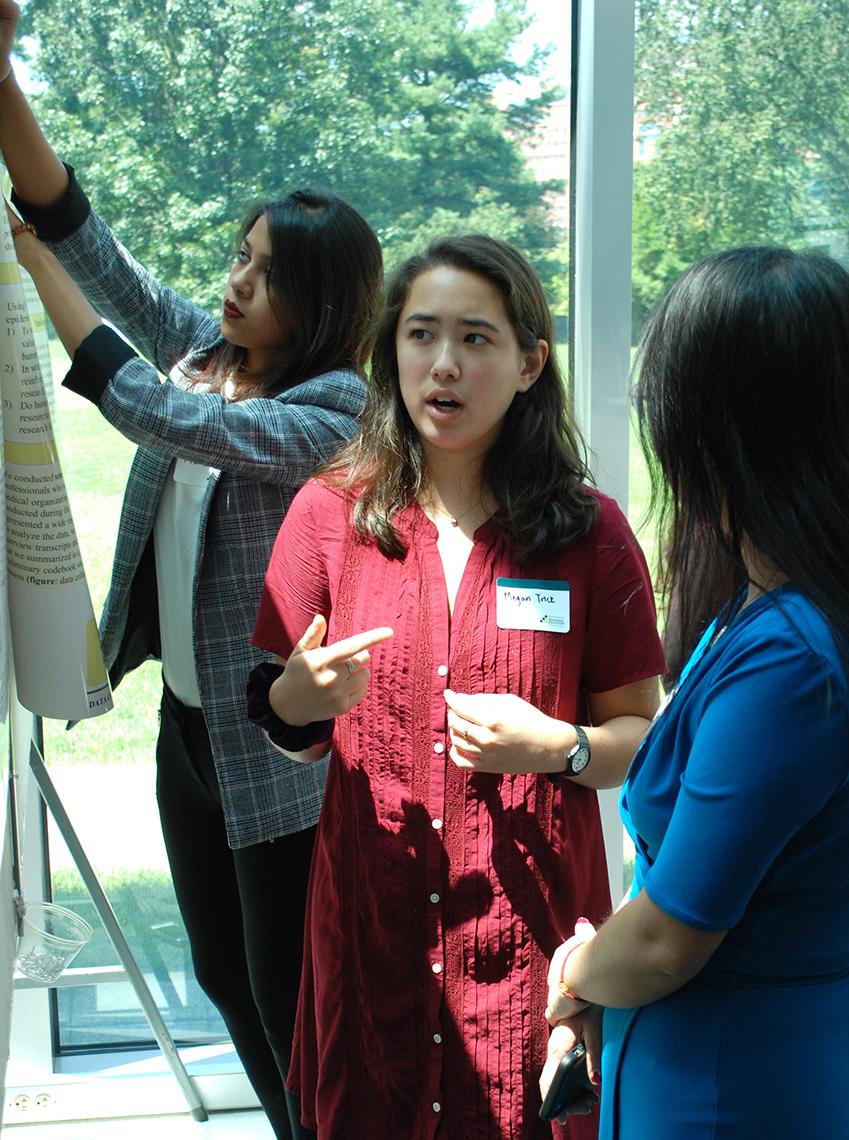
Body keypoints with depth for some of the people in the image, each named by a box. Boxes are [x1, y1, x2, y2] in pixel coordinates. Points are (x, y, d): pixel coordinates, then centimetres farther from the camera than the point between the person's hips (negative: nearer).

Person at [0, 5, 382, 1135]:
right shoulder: (202, 345, 3)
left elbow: (165, 419, -29)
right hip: (187, 719, 8)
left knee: (290, 1000, 3)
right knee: (225, 978, 20)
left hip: (277, 746, -8)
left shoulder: (337, 410, -19)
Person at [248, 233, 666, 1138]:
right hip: (371, 918, 1)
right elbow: (290, 736, 7)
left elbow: (639, 736, 2)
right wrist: (300, 699, -16)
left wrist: (559, 747, -18)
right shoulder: (329, 513, 0)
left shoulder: (590, 535, -3)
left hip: (535, 920, -1)